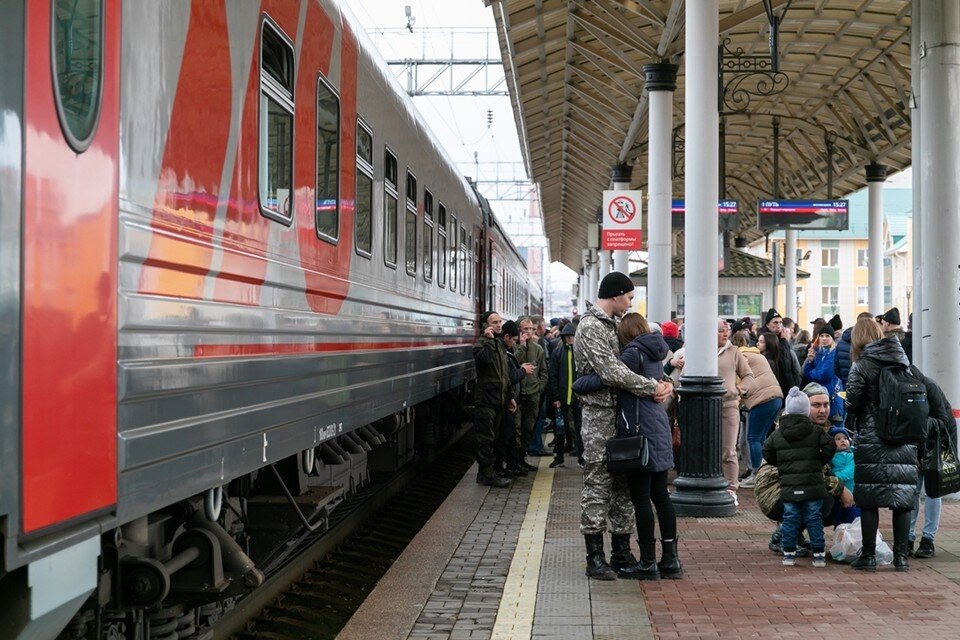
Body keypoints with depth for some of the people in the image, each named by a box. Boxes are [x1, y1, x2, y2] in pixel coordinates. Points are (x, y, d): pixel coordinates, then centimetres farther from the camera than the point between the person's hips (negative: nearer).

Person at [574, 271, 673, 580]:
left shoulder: (614, 325, 17)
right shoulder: (590, 327, -14)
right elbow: (611, 372, -23)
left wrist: (664, 381, 3)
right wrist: (653, 387, -19)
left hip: (622, 415, 9)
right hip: (600, 415, -9)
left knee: (623, 485, 12)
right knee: (597, 485, -3)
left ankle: (621, 552, 20)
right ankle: (595, 557, 3)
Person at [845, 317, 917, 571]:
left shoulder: (861, 366, -6)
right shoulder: (903, 363, 8)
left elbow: (852, 403, -6)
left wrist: (851, 427, 12)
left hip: (871, 442, -4)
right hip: (904, 442, 4)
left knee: (869, 499, 1)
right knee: (903, 498, 7)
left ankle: (868, 555, 3)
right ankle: (901, 556, 10)